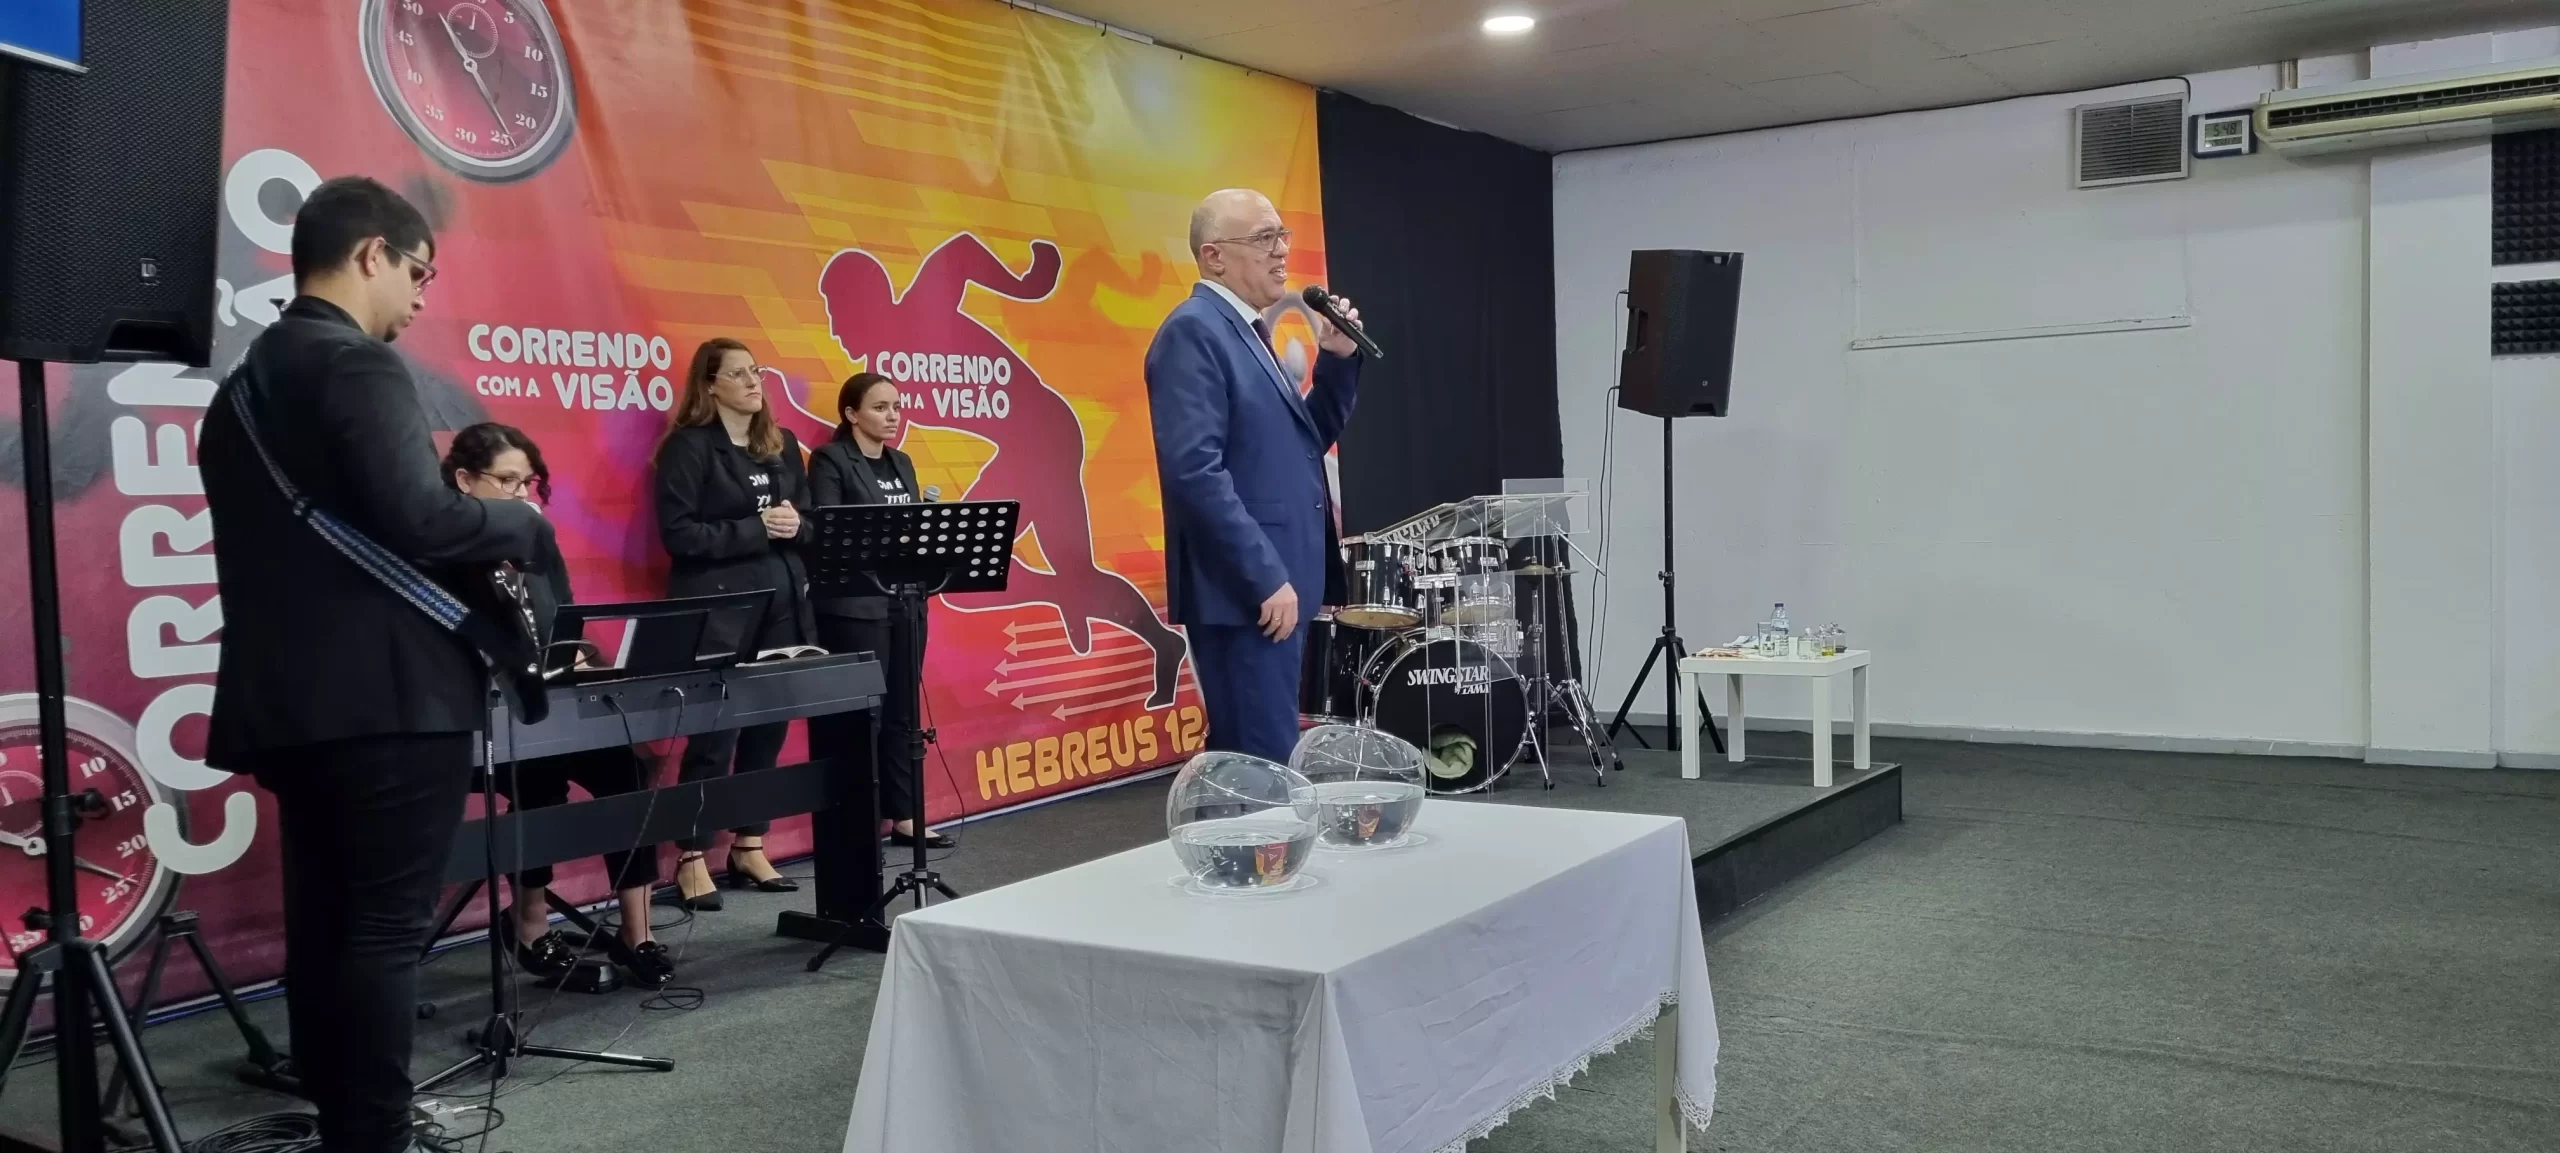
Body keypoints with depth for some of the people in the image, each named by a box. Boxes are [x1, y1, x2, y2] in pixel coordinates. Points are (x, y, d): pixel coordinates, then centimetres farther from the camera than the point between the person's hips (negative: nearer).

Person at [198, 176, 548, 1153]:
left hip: (288, 695, 9)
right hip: (390, 693, -9)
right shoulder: (359, 366, -12)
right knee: (386, 926, -4)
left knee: (326, 921, 13)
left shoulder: (242, 384, 17)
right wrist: (526, 525, -6)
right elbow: (417, 520, -23)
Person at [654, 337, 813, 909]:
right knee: (714, 733, -4)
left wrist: (796, 526, -8)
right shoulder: (689, 446, -5)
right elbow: (678, 533, -13)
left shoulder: (783, 444, 14)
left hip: (783, 602, 6)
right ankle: (692, 858, 5)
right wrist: (755, 528, -17)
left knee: (769, 727, 9)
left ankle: (749, 847, 21)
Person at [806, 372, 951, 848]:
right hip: (854, 605, -7)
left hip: (904, 600, 7)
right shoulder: (830, 460, -4)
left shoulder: (901, 464, 17)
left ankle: (904, 816, 14)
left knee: (901, 711, 9)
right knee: (860, 715, -4)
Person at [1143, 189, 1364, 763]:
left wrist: (1337, 360, 8)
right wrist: (1267, 578, -22)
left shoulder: (1248, 332, 17)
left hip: (1272, 585, 10)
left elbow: (1303, 440, 22)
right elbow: (1195, 469, -22)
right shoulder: (1193, 332, -12)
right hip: (1246, 591, -10)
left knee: (1248, 761, 14)